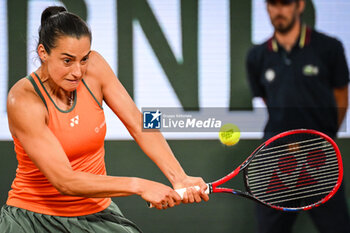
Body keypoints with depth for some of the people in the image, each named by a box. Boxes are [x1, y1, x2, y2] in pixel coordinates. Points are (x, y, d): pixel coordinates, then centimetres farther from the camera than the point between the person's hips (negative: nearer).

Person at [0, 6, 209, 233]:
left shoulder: (94, 67, -6)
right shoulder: (23, 100, -20)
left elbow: (139, 125, -7)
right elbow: (64, 181, -25)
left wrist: (179, 178, -21)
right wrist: (138, 186, -30)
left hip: (95, 212, 3)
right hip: (33, 215, -3)